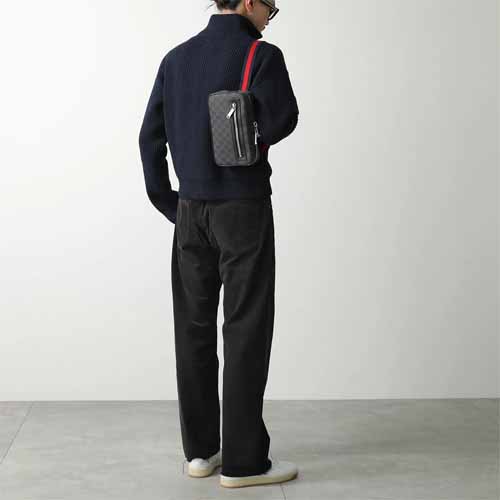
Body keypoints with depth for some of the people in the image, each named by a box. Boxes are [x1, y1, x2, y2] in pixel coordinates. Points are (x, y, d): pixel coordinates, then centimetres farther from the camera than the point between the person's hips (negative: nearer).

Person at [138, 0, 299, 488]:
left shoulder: (176, 58, 9)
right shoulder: (262, 55, -10)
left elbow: (151, 137, 7)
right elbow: (282, 120, -17)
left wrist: (168, 204, 11)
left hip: (192, 210, 6)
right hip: (243, 210, -6)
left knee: (195, 330, 10)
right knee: (246, 333, -1)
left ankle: (200, 449, 18)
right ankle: (243, 461, 2)